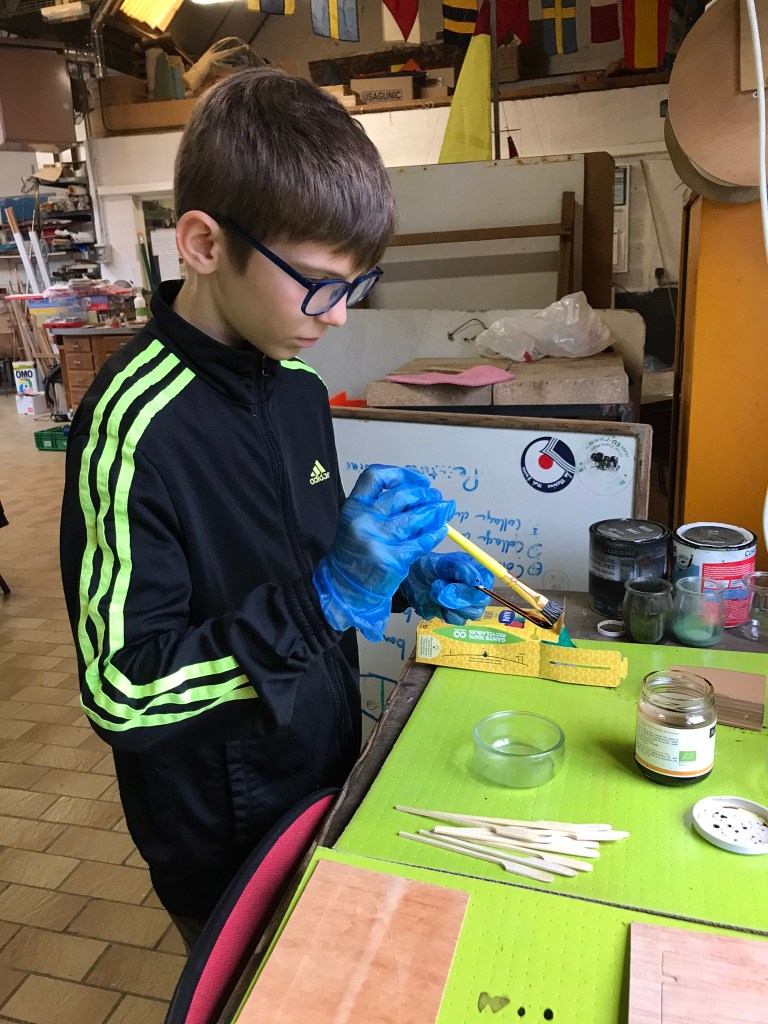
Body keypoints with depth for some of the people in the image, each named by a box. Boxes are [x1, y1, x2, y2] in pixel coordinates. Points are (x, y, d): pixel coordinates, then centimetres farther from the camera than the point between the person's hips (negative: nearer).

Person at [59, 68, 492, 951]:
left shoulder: (297, 385, -3)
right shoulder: (135, 423, -27)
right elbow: (121, 692, -27)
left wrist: (400, 579, -8)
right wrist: (328, 596, -33)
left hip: (324, 777, 7)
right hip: (226, 840, -6)